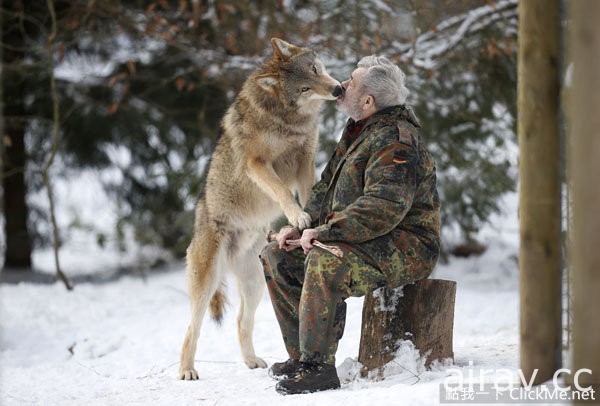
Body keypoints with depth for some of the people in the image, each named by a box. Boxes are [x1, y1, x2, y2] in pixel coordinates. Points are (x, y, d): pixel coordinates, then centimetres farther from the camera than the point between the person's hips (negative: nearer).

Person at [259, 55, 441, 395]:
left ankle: (319, 366, -29)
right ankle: (302, 355, 4)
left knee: (324, 262, -35)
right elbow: (329, 188, 21)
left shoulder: (394, 141, -19)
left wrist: (323, 231, -27)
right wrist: (300, 225, 5)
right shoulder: (358, 131, 14)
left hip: (406, 248, -11)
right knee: (277, 257, 5)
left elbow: (385, 207, -31)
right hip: (364, 240, 11)